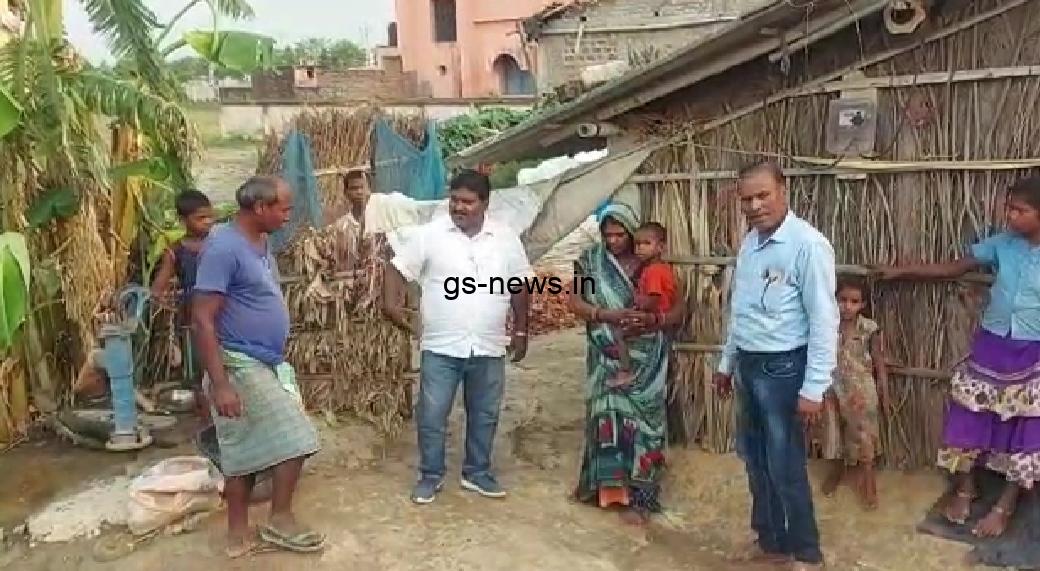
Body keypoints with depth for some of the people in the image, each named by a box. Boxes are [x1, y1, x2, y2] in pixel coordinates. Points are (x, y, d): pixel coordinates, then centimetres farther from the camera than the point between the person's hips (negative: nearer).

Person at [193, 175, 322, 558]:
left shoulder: (260, 241, 9)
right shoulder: (224, 248, -20)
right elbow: (203, 319, -22)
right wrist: (219, 383, -25)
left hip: (266, 364, 9)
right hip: (241, 366, -9)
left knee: (248, 451, 13)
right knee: (295, 440, -5)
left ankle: (239, 535, 23)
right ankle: (280, 522, 12)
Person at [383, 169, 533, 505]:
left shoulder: (506, 239, 1)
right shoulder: (430, 234, -6)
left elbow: (520, 286, 9)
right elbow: (397, 268, -3)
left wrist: (521, 331, 8)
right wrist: (391, 302, -21)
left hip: (488, 349, 2)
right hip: (440, 347, -2)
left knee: (484, 415, 14)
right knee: (431, 416, 4)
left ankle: (477, 473, 31)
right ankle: (431, 476, 22)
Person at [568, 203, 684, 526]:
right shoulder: (591, 260, 2)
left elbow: (678, 310, -3)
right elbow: (575, 302, -5)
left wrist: (650, 322, -23)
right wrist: (609, 315, -21)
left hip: (644, 360, -1)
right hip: (607, 358, 1)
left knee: (639, 420, -1)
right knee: (606, 416, 6)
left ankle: (638, 495, 5)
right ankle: (606, 484, 21)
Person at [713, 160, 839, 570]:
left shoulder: (807, 244, -18)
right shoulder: (750, 242, 8)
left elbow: (824, 320, -19)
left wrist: (814, 388, -21)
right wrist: (727, 362, 21)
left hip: (783, 367, -8)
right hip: (750, 365, 8)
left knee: (785, 467, 1)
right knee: (755, 458, 17)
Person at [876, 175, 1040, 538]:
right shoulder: (1002, 244, -3)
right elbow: (953, 269, 5)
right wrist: (902, 271, 3)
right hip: (989, 347, 3)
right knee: (969, 419, 8)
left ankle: (1004, 507, 21)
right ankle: (964, 489, 28)